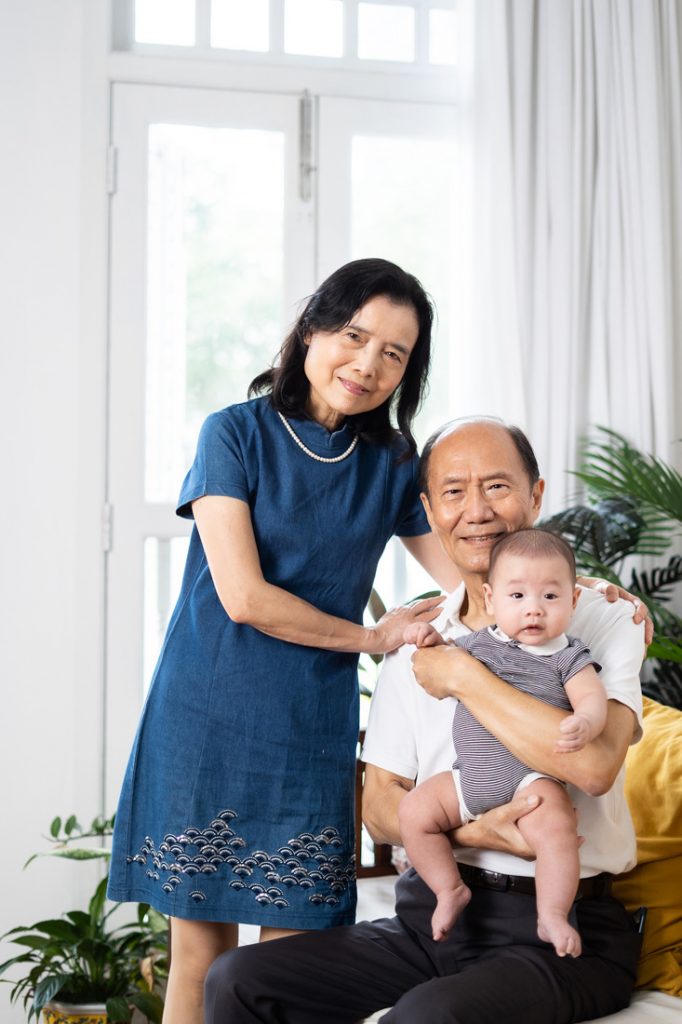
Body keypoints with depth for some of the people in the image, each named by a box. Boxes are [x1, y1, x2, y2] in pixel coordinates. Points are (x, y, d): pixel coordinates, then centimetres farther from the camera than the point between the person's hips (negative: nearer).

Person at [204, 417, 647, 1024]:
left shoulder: (602, 622, -4)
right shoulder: (415, 647, 12)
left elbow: (593, 763, -23)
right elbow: (381, 805, 9)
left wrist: (461, 676, -13)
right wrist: (468, 833, -13)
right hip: (432, 914, 6)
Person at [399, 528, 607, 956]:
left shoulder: (568, 656, 1)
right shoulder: (476, 644, 13)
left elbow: (592, 697, -13)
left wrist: (585, 723, -36)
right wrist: (431, 641, 9)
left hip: (533, 778, -4)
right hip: (470, 776, 4)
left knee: (556, 828, -30)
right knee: (414, 811, -9)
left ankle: (553, 916, -15)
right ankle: (450, 889, 6)